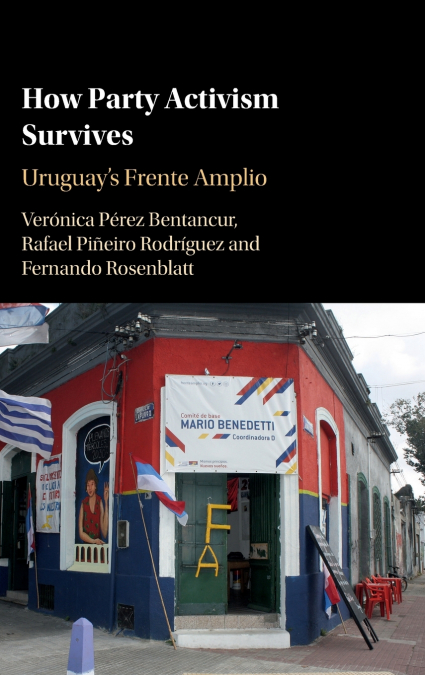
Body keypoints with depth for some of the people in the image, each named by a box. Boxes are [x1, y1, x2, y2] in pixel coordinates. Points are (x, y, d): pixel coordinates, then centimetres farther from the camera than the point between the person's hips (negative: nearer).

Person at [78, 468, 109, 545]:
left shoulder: (100, 502, 1)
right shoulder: (83, 504, 1)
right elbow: (81, 533, 2)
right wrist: (93, 541, -14)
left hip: (98, 545, 1)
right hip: (86, 544, 0)